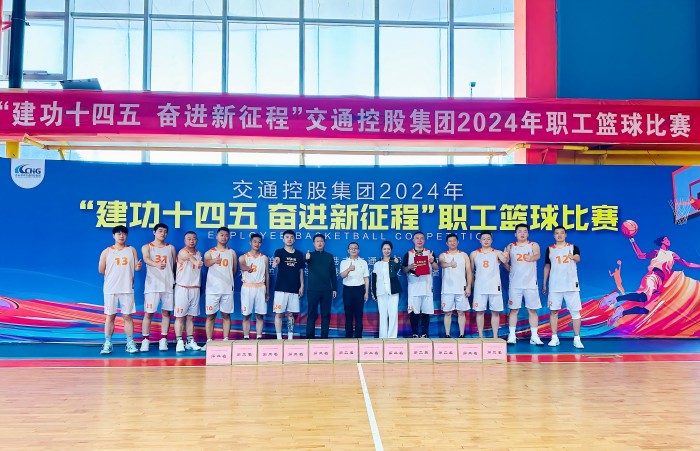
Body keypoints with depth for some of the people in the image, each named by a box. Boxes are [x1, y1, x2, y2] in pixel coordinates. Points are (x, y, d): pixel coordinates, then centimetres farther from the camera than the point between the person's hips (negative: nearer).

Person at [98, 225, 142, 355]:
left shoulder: (131, 250, 9)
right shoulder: (107, 251, 5)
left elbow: (136, 267, 3)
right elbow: (101, 270, 5)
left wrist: (138, 267, -18)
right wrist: (113, 275, 5)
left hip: (127, 288, 1)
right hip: (110, 288, -1)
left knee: (127, 316, 2)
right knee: (110, 316, 3)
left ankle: (130, 343, 4)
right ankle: (107, 344, 7)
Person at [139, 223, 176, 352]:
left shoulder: (171, 248, 11)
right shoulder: (146, 247, 2)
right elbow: (146, 259, -20)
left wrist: (175, 281, 4)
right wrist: (157, 265, -41)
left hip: (168, 284, 3)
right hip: (152, 285, -2)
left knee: (166, 312, 4)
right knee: (148, 313, -2)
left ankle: (163, 340, 9)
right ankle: (145, 340, 4)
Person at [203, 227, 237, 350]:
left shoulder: (232, 252, 10)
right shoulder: (210, 252, 3)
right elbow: (206, 262, -20)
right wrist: (214, 260, -41)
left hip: (227, 289, 1)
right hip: (212, 289, -1)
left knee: (226, 315, 4)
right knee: (210, 315, 2)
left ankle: (226, 341, 8)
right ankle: (209, 341, 7)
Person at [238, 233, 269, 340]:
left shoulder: (264, 258, 9)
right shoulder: (243, 257, 1)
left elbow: (267, 275, 11)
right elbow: (242, 266, -22)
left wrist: (267, 291, 6)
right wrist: (247, 268, -47)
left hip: (260, 288, 2)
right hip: (247, 287, -2)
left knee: (259, 315, 1)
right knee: (246, 315, 0)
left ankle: (259, 337, 5)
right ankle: (246, 337, 4)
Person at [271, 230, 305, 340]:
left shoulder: (299, 254, 9)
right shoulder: (279, 252, 0)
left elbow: (301, 271, 13)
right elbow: (276, 260, -23)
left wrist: (302, 285, 5)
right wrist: (275, 262, -47)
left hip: (294, 289, 3)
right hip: (281, 288, -3)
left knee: (291, 314, 8)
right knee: (279, 313, -3)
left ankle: (290, 337, 15)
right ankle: (279, 338, 3)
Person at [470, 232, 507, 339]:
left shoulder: (497, 253, 3)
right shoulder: (474, 254, 7)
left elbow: (505, 260, -19)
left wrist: (506, 257, -42)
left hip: (494, 287, 0)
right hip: (480, 287, 1)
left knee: (495, 312, 2)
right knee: (480, 312, 2)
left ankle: (495, 336, 9)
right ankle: (480, 336, 10)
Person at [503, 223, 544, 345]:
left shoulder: (534, 245, 1)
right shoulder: (510, 247, 6)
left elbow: (537, 255, -21)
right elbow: (505, 262, 9)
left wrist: (532, 258, -42)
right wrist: (511, 270, -5)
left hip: (531, 283, -1)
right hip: (515, 284, 1)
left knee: (532, 310, 3)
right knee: (514, 309, 3)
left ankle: (534, 336, 9)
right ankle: (511, 336, 7)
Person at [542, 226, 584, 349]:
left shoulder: (573, 247, 2)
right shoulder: (550, 249, 7)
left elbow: (578, 259, -19)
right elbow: (547, 267, 13)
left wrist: (573, 256, -44)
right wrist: (544, 284, 10)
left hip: (571, 284, -1)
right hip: (555, 285, 2)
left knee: (575, 311, -1)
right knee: (554, 311, 3)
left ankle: (577, 339, 4)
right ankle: (554, 338, 11)